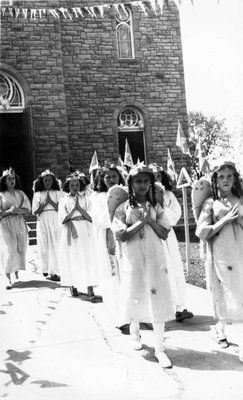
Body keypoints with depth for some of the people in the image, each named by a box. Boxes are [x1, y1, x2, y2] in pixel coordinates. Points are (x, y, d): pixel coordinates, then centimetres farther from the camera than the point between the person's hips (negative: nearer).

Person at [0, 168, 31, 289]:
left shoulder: (20, 193, 10)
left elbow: (28, 209, 7)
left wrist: (19, 210, -12)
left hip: (20, 223, 4)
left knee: (20, 249, 3)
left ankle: (17, 275, 16)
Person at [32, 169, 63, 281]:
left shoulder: (57, 193, 8)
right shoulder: (38, 194, 7)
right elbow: (34, 211, 1)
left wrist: (51, 201, -7)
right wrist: (45, 203, -6)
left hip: (55, 221, 0)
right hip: (43, 221, 1)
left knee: (55, 246, -7)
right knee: (44, 246, 2)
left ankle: (54, 272, -7)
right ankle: (46, 269, 17)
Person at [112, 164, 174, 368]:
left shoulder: (156, 207, 5)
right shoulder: (123, 208, -2)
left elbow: (165, 234, -1)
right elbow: (121, 236, -13)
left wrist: (150, 219, -13)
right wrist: (141, 221, -17)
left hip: (155, 260, 1)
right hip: (133, 261, -1)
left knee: (157, 301, -2)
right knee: (135, 299, 11)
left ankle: (160, 348, 5)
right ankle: (135, 334, 39)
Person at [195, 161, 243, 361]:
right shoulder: (210, 203, 2)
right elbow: (201, 232, -6)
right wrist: (225, 219, -11)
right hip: (220, 256, -2)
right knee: (224, 296, 5)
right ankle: (220, 329, 24)